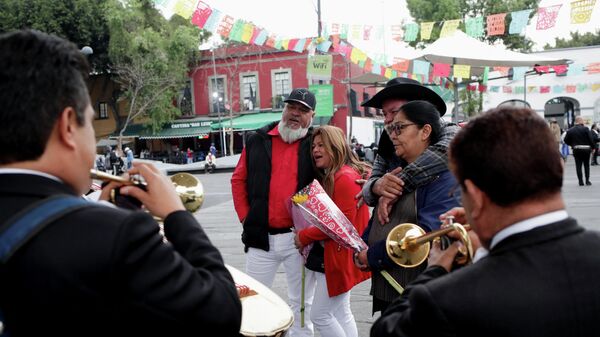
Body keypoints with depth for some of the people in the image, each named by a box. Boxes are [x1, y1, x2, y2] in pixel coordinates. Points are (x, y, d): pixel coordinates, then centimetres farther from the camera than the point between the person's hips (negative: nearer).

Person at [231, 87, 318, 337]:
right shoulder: (257, 141, 5)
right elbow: (238, 179, 10)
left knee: (300, 304, 13)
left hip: (300, 238, -2)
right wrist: (245, 218, 4)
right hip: (261, 237, 2)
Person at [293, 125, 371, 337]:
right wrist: (307, 236, -2)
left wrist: (304, 236, -14)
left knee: (320, 315, -2)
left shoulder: (345, 177, -18)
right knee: (340, 313, 16)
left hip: (338, 257, -10)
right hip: (331, 255, 10)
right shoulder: (329, 177, 14)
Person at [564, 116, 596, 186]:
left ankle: (580, 181, 3)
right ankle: (587, 181, 11)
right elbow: (591, 139, -10)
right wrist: (593, 147, 1)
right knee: (586, 165, 11)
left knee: (578, 166, 4)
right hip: (586, 149, -2)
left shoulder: (570, 130, 0)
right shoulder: (585, 129, -9)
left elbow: (566, 140, 2)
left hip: (576, 150, 2)